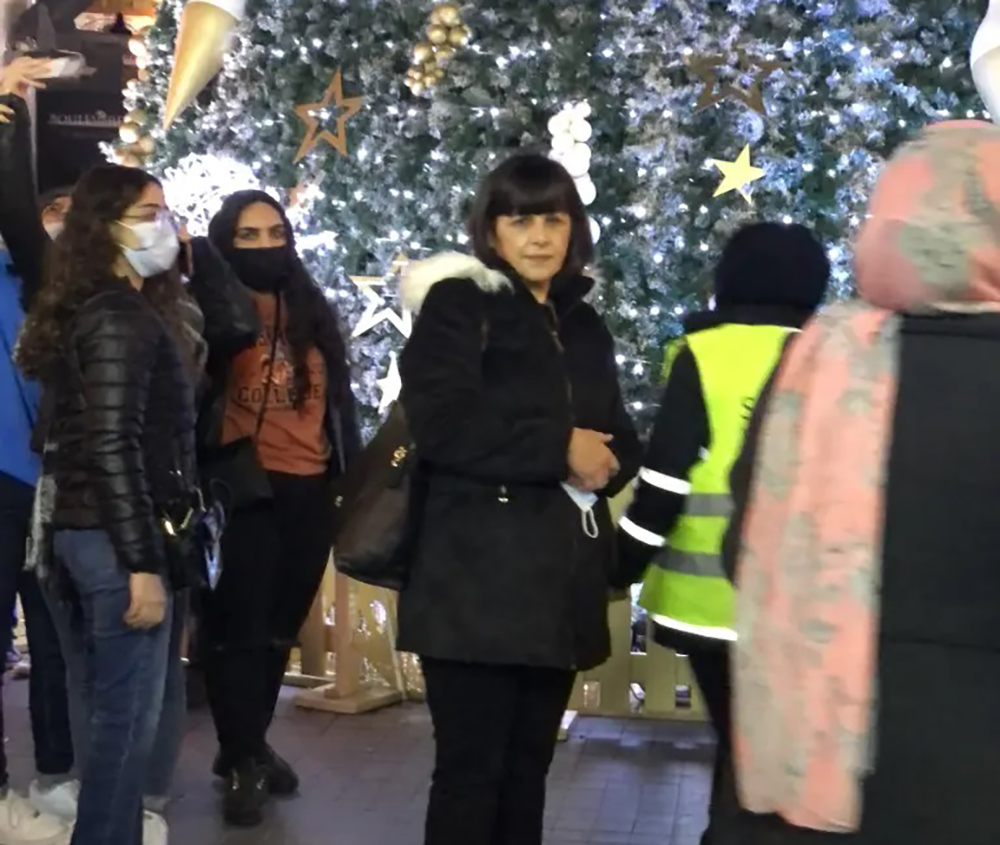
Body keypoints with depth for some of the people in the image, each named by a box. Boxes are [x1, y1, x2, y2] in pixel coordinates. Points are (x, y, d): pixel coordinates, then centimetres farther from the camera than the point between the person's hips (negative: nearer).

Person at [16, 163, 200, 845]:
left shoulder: (89, 309, 14)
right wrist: (143, 564, -22)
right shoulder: (121, 318, -14)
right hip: (114, 538, -10)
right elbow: (113, 449, -21)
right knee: (129, 716, -3)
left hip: (84, 529, 10)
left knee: (110, 708, 17)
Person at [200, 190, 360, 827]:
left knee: (279, 628, 14)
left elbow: (340, 399, 15)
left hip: (310, 492, 5)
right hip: (242, 492, -5)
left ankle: (249, 746, 30)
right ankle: (244, 761, 13)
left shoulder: (315, 313, 12)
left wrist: (354, 476, 12)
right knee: (239, 627, 1)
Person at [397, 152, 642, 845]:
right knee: (471, 766, -2)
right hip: (479, 581, -6)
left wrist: (602, 463, -7)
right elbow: (442, 423, -16)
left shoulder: (585, 327, 18)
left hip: (561, 580, 6)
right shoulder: (457, 306, -1)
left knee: (529, 764, 12)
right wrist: (558, 448, -13)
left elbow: (622, 440, 16)